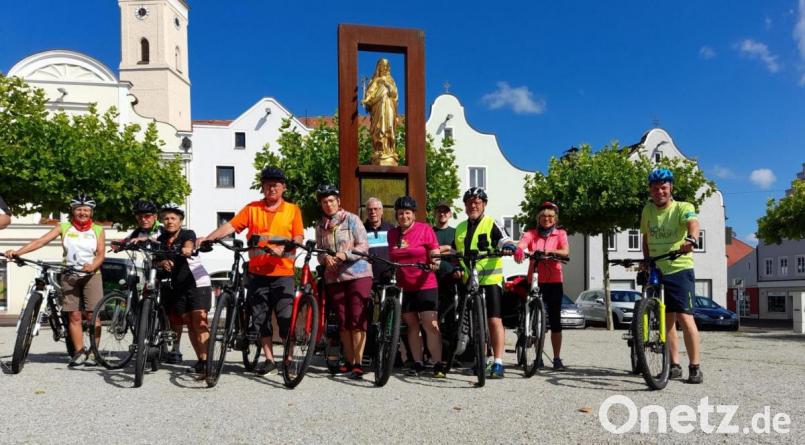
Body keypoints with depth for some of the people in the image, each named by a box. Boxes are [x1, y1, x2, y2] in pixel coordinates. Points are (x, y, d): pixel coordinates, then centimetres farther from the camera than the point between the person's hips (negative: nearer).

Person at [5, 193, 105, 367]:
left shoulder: (97, 230, 3)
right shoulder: (64, 228, 4)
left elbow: (100, 254, -3)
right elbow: (41, 241, -7)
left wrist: (92, 266, -24)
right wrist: (17, 252, -20)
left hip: (91, 275, -1)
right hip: (69, 275, 1)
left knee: (92, 315, -5)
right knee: (74, 315, 1)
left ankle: (92, 353, 2)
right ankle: (79, 352, 8)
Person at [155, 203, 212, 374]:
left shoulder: (187, 234, -7)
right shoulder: (161, 240, 7)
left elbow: (189, 245, -29)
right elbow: (156, 261, 2)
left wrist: (187, 249, -53)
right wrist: (162, 263, -21)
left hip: (197, 283, -5)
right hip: (177, 286, 5)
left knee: (200, 322, -13)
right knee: (189, 324, 5)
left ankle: (205, 360, -15)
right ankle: (200, 359, 10)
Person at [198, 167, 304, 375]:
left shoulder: (292, 210, 5)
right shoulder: (252, 209, 8)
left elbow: (298, 238, -2)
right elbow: (230, 226, -2)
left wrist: (283, 249, -21)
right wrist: (207, 238, -15)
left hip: (283, 273, -2)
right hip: (258, 273, 2)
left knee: (286, 318, -2)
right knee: (260, 318, 8)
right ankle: (269, 360, 19)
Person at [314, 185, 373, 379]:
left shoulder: (352, 219, -1)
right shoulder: (320, 226, 13)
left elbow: (363, 245, -7)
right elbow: (320, 252, 13)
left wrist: (345, 254, -22)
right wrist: (325, 258, -10)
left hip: (358, 273, -4)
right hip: (334, 277, 5)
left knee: (357, 319, -9)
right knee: (343, 321, 6)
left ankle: (358, 363, -6)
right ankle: (349, 361, 15)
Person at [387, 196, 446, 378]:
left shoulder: (425, 229, -2)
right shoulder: (392, 234, 12)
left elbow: (435, 255, -4)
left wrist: (435, 263, -23)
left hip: (425, 286, -4)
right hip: (403, 287, 4)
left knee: (430, 325, -9)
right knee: (412, 325, 8)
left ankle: (438, 364, -5)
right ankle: (417, 363, 15)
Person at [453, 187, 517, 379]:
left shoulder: (491, 224, 1)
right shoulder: (460, 228, 18)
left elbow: (505, 240, -12)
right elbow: (454, 253, 25)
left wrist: (509, 246, -35)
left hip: (490, 279, -6)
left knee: (494, 320, -9)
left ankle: (498, 363, -7)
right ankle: (482, 359, 24)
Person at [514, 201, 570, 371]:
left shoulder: (560, 234, 6)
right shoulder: (531, 234, 6)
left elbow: (565, 251, -13)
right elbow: (521, 244, -15)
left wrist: (550, 251, -32)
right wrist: (518, 250, -40)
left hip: (554, 282, -1)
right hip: (535, 281, 1)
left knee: (555, 320, 0)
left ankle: (557, 358, 7)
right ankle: (538, 357, 16)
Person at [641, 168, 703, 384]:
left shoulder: (683, 208, -8)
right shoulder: (648, 210, 7)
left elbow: (693, 223, -30)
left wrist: (691, 240, -50)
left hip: (680, 270, -5)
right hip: (656, 271, 5)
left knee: (685, 317, -11)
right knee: (667, 318, 8)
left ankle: (695, 367, -2)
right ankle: (674, 365, 17)